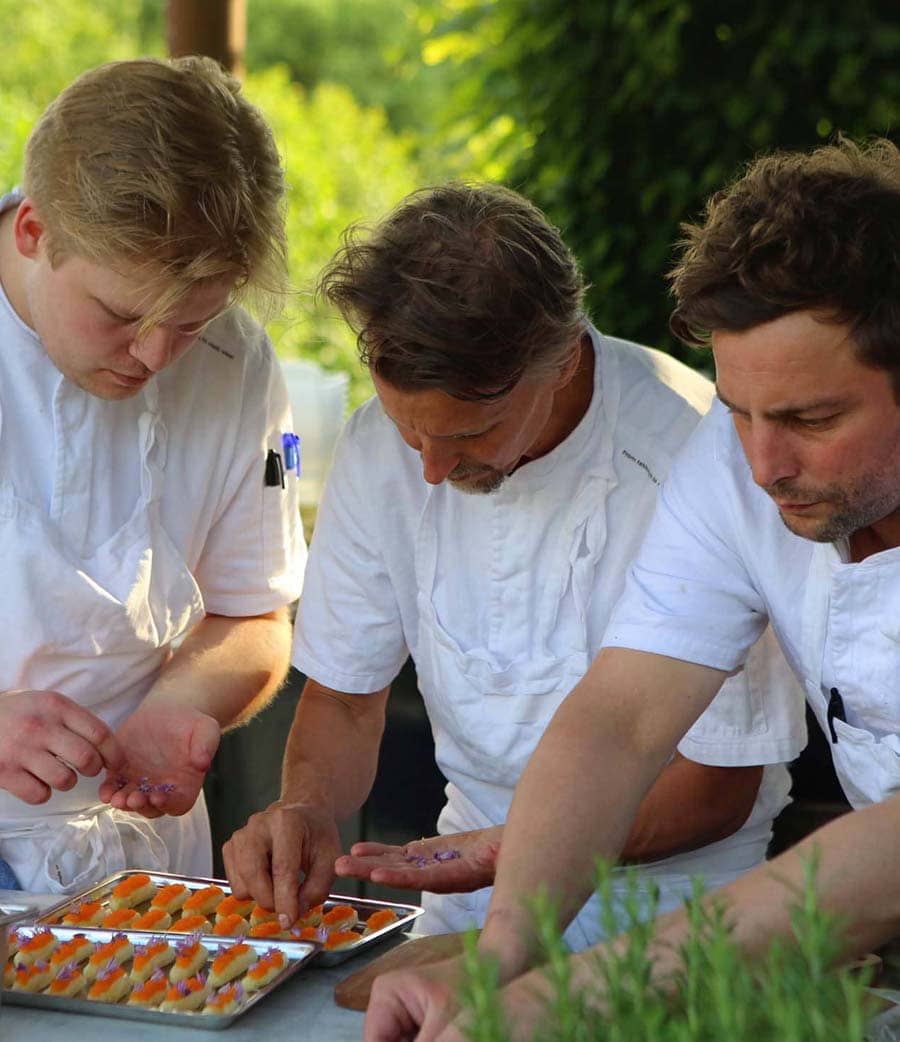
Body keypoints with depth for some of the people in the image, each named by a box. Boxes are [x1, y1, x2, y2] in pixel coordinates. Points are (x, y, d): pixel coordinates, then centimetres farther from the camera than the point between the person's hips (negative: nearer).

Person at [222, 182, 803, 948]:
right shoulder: (380, 447, -5)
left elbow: (718, 786, -12)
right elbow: (345, 696, 8)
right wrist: (307, 807, -14)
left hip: (668, 892, -2)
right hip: (473, 895, 3)